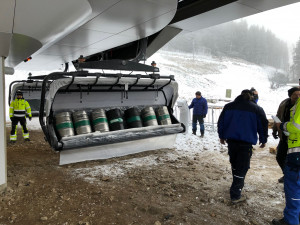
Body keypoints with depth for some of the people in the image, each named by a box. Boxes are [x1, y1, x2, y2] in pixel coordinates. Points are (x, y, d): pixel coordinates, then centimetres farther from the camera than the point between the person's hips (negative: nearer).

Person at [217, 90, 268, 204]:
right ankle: (235, 195, 2)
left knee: (234, 164, 22)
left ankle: (237, 185, 40)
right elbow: (263, 125, 3)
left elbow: (221, 122, 11)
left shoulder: (229, 106, 6)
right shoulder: (257, 109, -2)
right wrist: (263, 140, 16)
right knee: (242, 168, 1)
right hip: (246, 143, -4)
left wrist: (222, 136, 21)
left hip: (231, 141, 4)